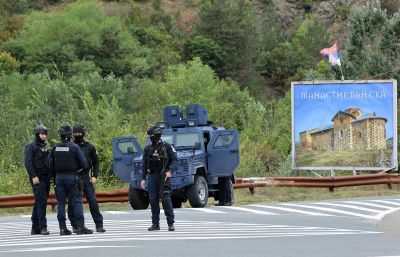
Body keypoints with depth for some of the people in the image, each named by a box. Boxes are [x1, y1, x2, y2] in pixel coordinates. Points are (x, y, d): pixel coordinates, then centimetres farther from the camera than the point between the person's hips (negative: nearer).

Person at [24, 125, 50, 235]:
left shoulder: (45, 147, 20)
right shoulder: (31, 147, -3)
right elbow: (28, 163, -12)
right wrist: (34, 176, -20)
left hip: (46, 179, 8)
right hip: (37, 179, -7)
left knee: (38, 203, 8)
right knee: (41, 201, -14)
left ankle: (35, 228, 11)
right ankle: (43, 227, -16)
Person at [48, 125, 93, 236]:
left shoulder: (55, 148, 3)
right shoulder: (74, 147, -8)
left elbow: (50, 165, 6)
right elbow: (84, 164, -9)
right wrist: (80, 168, 12)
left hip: (59, 177, 4)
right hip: (71, 176, -4)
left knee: (61, 202, 7)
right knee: (77, 201, 0)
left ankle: (62, 228, 4)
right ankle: (80, 226, -5)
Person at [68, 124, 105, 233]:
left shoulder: (89, 147, 8)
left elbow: (95, 162, 11)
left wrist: (94, 176, 0)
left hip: (86, 177, 0)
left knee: (93, 201, -5)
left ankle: (99, 225, -2)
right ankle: (75, 226, 8)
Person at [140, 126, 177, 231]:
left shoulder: (167, 147, 0)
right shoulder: (148, 149, 12)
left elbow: (175, 160, -2)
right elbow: (144, 164, 14)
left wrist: (170, 171, -17)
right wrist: (143, 178, 7)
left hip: (164, 176, -4)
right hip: (152, 176, 4)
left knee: (165, 199, -11)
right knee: (153, 200, 2)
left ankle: (171, 223, -7)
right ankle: (155, 224, 9)